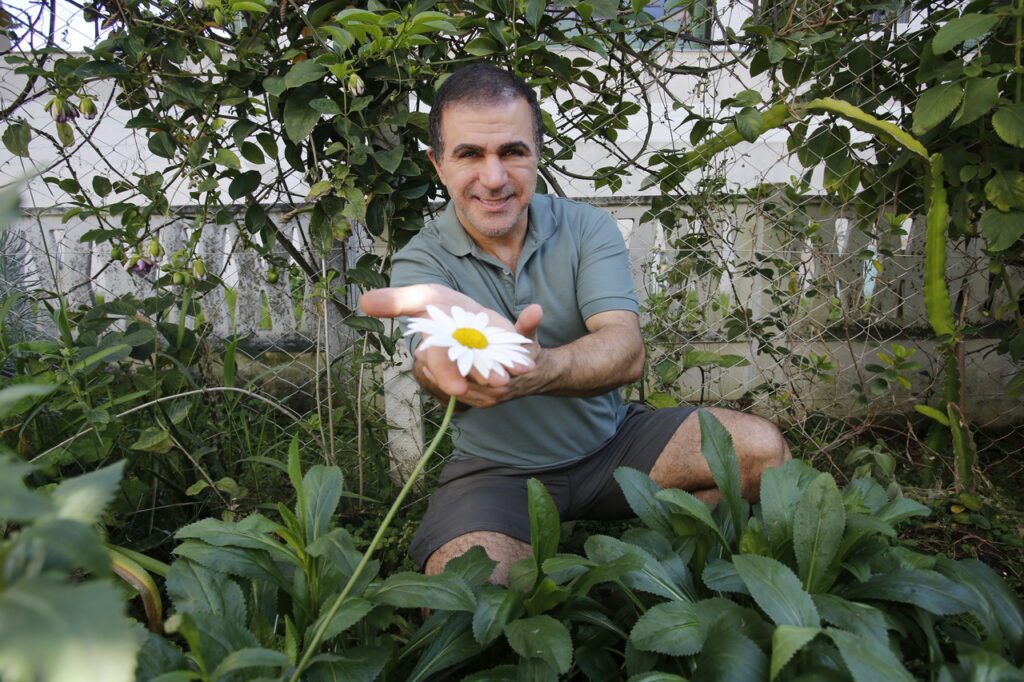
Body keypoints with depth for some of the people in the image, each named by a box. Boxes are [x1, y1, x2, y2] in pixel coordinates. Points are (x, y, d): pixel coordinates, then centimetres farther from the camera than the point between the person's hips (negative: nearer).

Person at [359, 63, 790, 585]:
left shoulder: (587, 228, -4)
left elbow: (626, 351, -20)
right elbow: (429, 356, -29)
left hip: (609, 443, 3)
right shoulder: (421, 260, -7)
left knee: (760, 448, -16)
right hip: (495, 469, -2)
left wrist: (537, 370, -44)